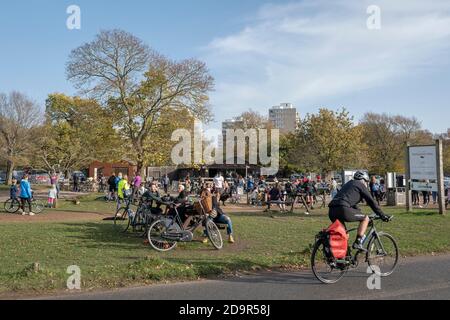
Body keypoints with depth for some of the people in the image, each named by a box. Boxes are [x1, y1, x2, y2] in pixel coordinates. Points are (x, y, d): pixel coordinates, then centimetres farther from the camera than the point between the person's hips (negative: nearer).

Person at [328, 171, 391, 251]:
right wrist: (383, 216, 17)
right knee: (365, 218, 12)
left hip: (332, 211, 8)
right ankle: (358, 243, 3)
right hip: (343, 210, -8)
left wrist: (361, 215, 46)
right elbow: (371, 202, 10)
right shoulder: (361, 185, 12)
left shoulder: (349, 184, 34)